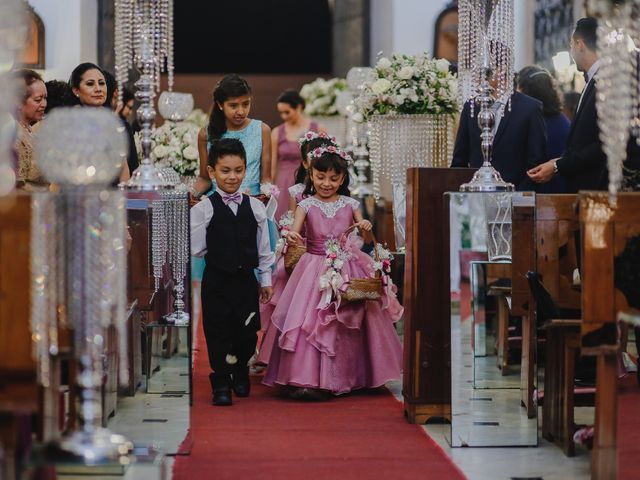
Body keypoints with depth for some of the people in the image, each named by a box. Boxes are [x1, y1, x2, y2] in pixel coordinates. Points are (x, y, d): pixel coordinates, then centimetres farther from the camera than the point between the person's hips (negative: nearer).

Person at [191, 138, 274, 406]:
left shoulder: (255, 207, 4)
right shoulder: (203, 209, -5)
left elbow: (264, 248, 10)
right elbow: (196, 249, -5)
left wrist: (266, 280, 11)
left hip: (246, 280, 3)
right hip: (216, 281, -3)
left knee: (247, 333, 8)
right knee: (218, 333, 0)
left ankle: (240, 372, 35)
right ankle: (221, 384, 11)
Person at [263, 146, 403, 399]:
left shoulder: (350, 205, 6)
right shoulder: (306, 205, 1)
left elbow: (366, 239, 8)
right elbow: (294, 232, -12)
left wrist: (366, 229, -15)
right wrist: (291, 237, -36)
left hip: (348, 270, 2)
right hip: (316, 271, -2)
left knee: (347, 325, 0)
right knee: (310, 320, -12)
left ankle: (351, 377, 11)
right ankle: (307, 378, -12)